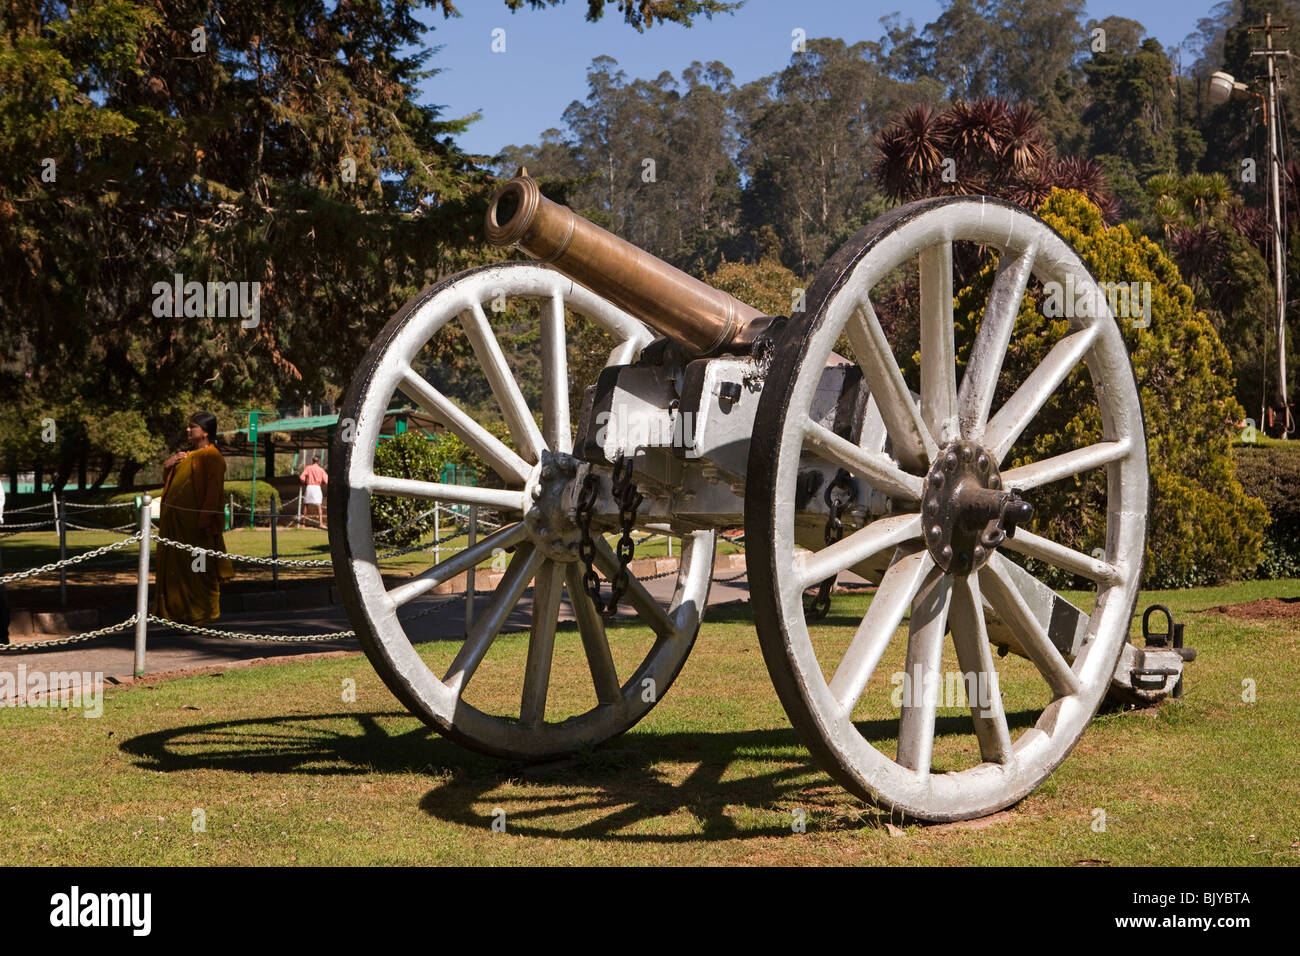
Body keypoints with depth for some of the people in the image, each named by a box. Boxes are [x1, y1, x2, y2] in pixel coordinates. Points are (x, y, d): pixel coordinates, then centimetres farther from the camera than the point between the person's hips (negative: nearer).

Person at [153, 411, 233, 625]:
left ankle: (200, 613, 2)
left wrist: (205, 519, -24)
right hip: (176, 521, 9)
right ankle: (178, 609, 19)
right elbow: (169, 484, 24)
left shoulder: (212, 457, -8)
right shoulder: (186, 456, 19)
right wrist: (167, 468, 3)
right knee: (175, 566, 11)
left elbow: (213, 491, -16)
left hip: (194, 522, -9)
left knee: (197, 570, -4)